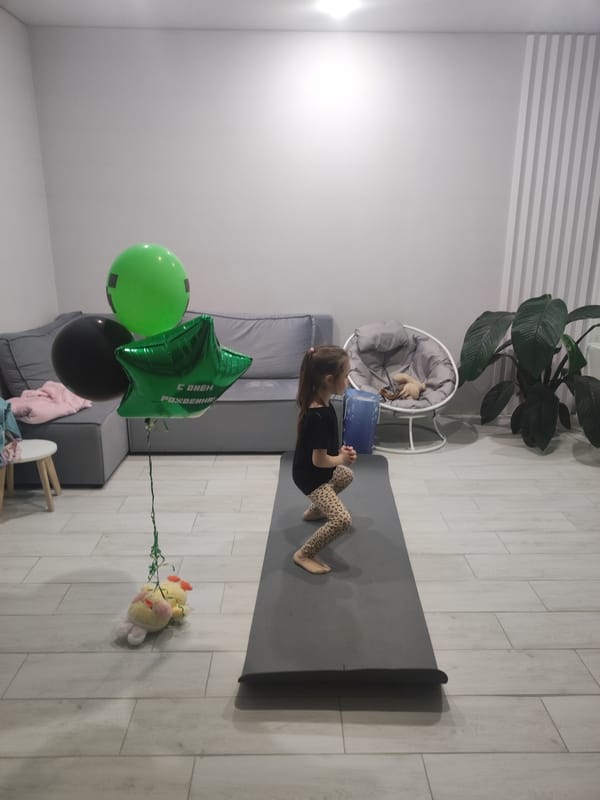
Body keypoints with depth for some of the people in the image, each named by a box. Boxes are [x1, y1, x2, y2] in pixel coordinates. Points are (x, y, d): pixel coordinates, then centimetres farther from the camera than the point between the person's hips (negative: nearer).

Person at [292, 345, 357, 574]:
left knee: (346, 476, 35)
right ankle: (304, 554, -2)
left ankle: (314, 510, 47)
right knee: (342, 519, -18)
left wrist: (340, 451, -1)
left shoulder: (319, 401, -6)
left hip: (318, 470, 10)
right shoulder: (319, 417, -36)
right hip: (310, 476, -10)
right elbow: (319, 460, -29)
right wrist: (342, 459, -11)